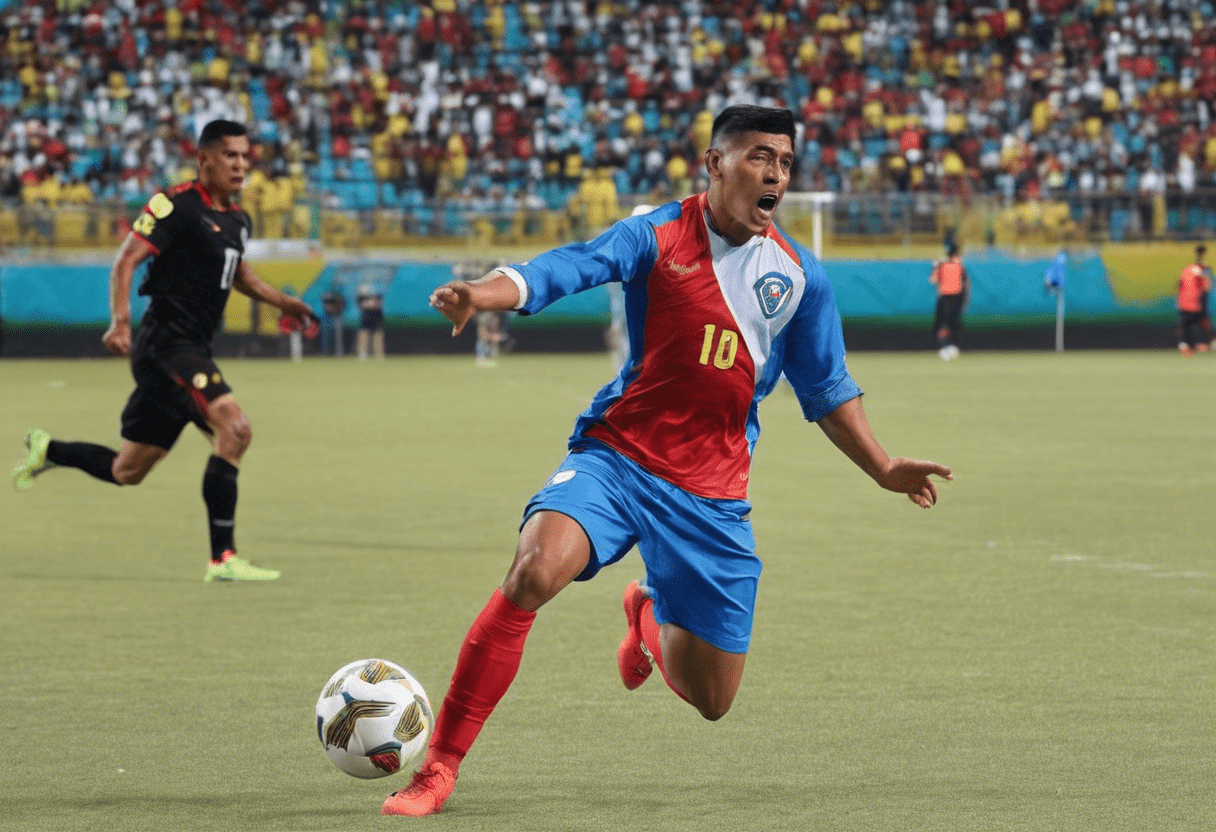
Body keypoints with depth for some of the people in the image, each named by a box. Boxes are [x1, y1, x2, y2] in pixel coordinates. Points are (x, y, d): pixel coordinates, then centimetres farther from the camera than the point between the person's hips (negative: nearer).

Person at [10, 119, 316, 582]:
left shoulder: (237, 221, 16)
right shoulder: (176, 205, -10)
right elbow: (125, 261, -15)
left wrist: (279, 300, 22)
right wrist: (120, 321, -27)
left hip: (191, 351, 9)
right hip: (166, 344, -9)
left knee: (127, 471, 13)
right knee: (234, 428, -25)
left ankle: (46, 450, 35)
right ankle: (222, 559, -25)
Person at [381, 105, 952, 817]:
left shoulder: (799, 276, 5)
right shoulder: (656, 237, -6)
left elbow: (826, 390, 17)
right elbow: (566, 269, -22)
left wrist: (884, 470, 8)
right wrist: (484, 293, -41)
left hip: (714, 494, 3)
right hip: (617, 457, -3)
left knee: (711, 703, 6)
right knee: (534, 572, -33)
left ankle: (651, 613, 45)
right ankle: (440, 765, -23)